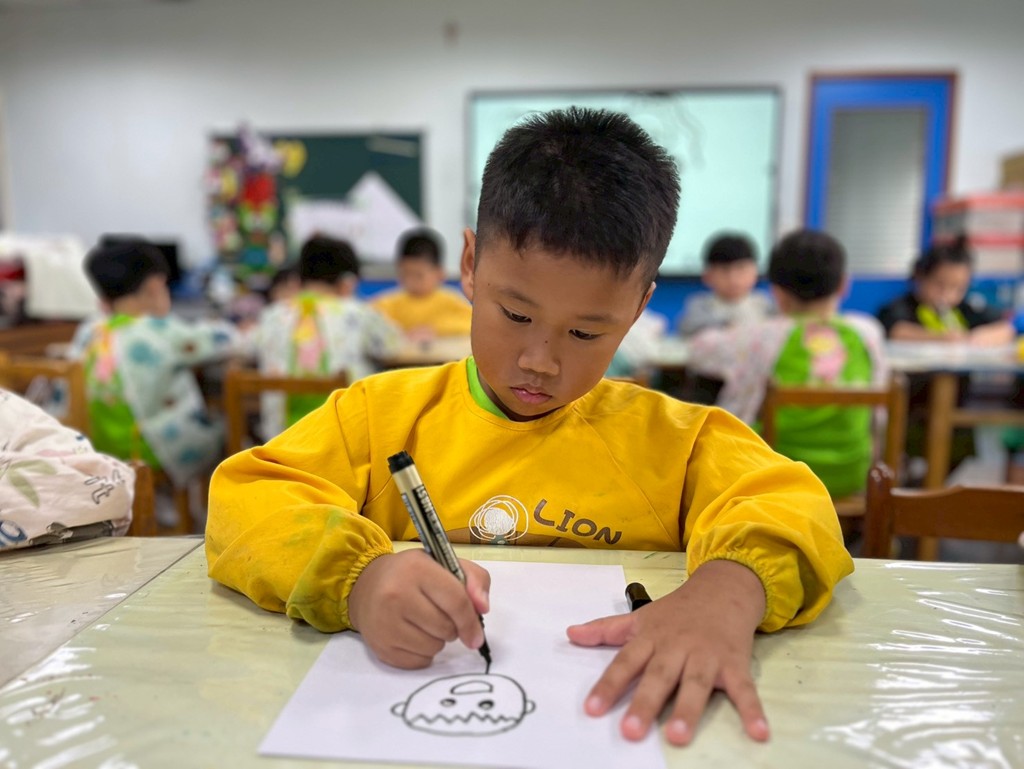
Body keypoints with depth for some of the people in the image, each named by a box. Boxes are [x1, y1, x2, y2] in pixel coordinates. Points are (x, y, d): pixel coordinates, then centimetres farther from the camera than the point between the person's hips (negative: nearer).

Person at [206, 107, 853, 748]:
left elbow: (793, 505, -7)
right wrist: (357, 578, -29)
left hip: (608, 716, 1)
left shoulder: (672, 438, 2)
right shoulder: (383, 414, 1)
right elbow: (246, 498, -7)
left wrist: (730, 588, -31)